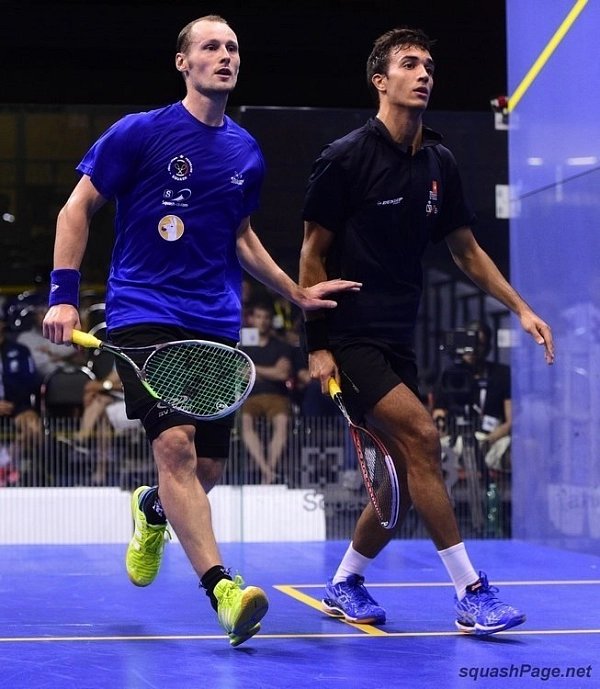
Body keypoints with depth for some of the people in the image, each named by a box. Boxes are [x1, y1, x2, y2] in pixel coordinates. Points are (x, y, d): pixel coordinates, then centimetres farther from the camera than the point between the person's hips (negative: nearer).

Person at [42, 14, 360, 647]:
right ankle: (222, 589, -27)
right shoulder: (140, 132, -3)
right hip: (145, 315, -5)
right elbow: (78, 208, 1)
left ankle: (151, 510, 41)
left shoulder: (247, 154, 12)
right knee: (175, 442, -23)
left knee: (206, 467, 5)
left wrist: (295, 291, 19)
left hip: (216, 326, 5)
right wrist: (63, 295, -8)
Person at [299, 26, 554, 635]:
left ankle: (343, 585, 27)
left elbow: (466, 250, 19)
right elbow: (314, 254, -6)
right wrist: (318, 346, -11)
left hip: (397, 343, 7)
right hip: (349, 339, -7)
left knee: (407, 477, 5)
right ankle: (471, 595, -18)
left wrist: (521, 308, 9)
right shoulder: (345, 158, -9)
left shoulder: (439, 164, 8)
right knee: (422, 435, -22)